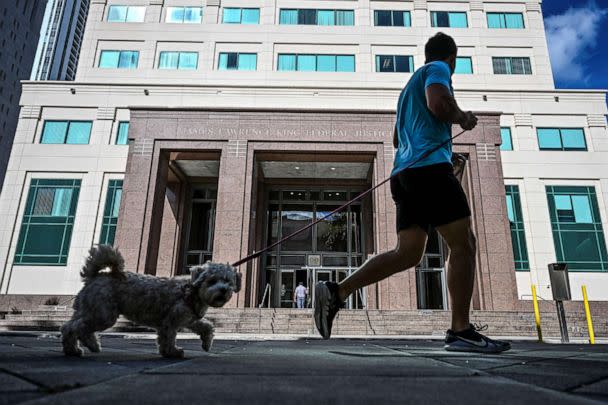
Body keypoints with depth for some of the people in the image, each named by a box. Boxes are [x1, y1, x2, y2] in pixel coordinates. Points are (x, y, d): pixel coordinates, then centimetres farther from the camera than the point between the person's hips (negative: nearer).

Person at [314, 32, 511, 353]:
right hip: (430, 166, -8)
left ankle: (336, 293, -7)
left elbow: (397, 139, 36)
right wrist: (462, 118, 4)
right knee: (463, 244, -5)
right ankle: (461, 331, -7)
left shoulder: (410, 85, 34)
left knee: (407, 254, 0)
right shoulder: (438, 69, 8)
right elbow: (438, 102, -15)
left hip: (405, 172, 9)